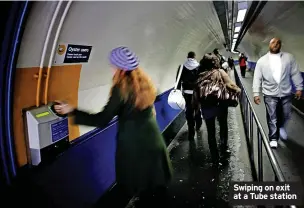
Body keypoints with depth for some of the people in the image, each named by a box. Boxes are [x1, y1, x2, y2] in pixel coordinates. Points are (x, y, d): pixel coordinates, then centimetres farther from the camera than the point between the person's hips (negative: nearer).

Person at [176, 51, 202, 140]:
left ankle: (191, 132, 0)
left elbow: (178, 80, -3)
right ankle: (198, 125, 40)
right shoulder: (199, 67, -5)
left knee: (189, 111, 3)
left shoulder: (182, 67, -2)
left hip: (186, 92, 0)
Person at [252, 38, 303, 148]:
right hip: (270, 94, -2)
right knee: (272, 118, 4)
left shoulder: (289, 57, 3)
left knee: (285, 115, 15)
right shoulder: (262, 60, 0)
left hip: (286, 93, 2)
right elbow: (257, 78, -2)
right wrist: (256, 93, -7)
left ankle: (281, 127, 47)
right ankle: (273, 138, 19)